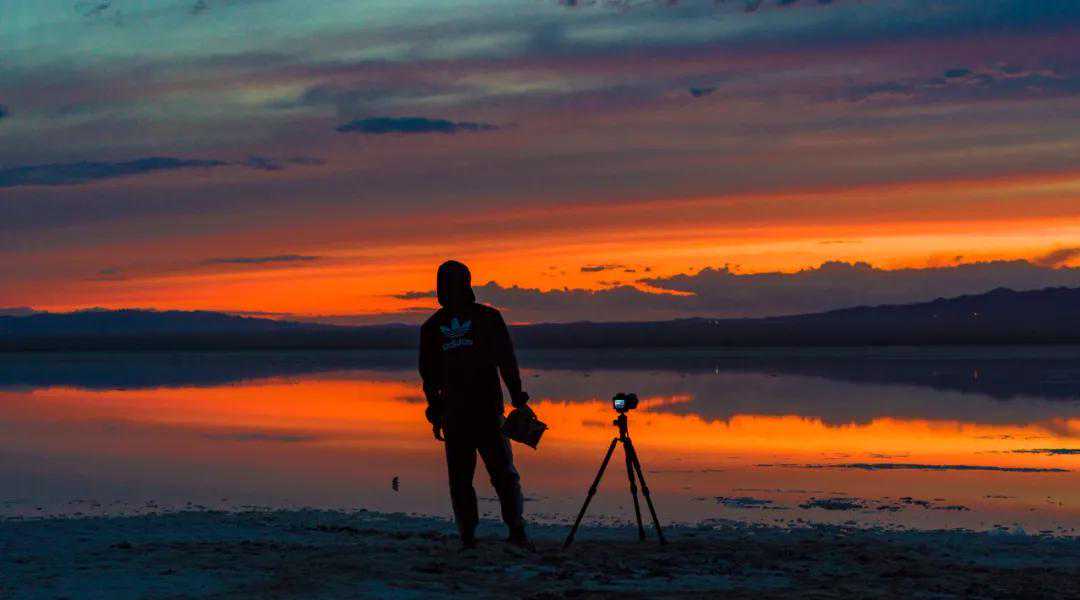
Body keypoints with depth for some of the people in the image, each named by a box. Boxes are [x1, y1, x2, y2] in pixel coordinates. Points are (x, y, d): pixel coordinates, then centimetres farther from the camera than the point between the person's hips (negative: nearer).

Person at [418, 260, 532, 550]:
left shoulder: (431, 327, 4)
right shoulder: (488, 317, 0)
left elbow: (428, 375, 6)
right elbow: (507, 362, -2)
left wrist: (435, 413, 12)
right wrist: (518, 399, 2)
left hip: (453, 414, 1)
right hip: (488, 409, -1)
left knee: (460, 478, 8)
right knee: (503, 473, 4)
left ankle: (467, 536, 3)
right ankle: (515, 529, -8)